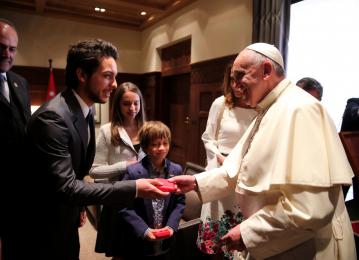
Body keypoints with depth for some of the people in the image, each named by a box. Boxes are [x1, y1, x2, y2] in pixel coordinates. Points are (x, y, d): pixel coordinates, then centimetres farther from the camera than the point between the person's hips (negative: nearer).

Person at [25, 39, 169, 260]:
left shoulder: (86, 111, 0)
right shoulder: (52, 117, -29)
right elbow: (66, 187, -32)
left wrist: (79, 207, 15)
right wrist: (134, 188, -33)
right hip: (45, 227, -7)